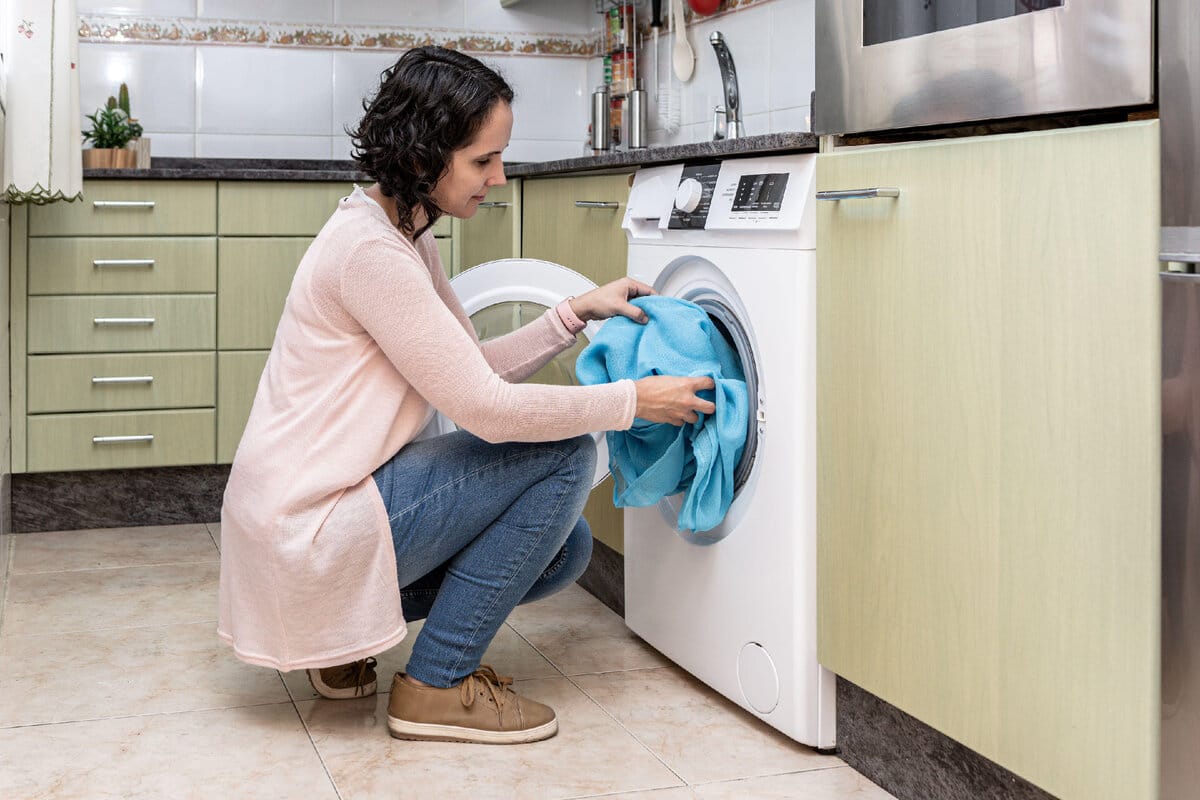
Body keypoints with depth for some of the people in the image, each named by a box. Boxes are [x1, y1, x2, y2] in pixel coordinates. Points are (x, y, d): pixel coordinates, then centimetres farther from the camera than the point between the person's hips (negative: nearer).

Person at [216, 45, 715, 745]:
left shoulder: (409, 240, 11)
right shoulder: (367, 248, -22)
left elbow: (479, 368, 15)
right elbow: (485, 407, -22)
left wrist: (579, 313, 4)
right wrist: (635, 400, -14)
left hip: (339, 496, 10)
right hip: (306, 527, -10)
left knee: (566, 549, 10)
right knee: (566, 451, -12)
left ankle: (346, 632, 15)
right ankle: (438, 685, -3)